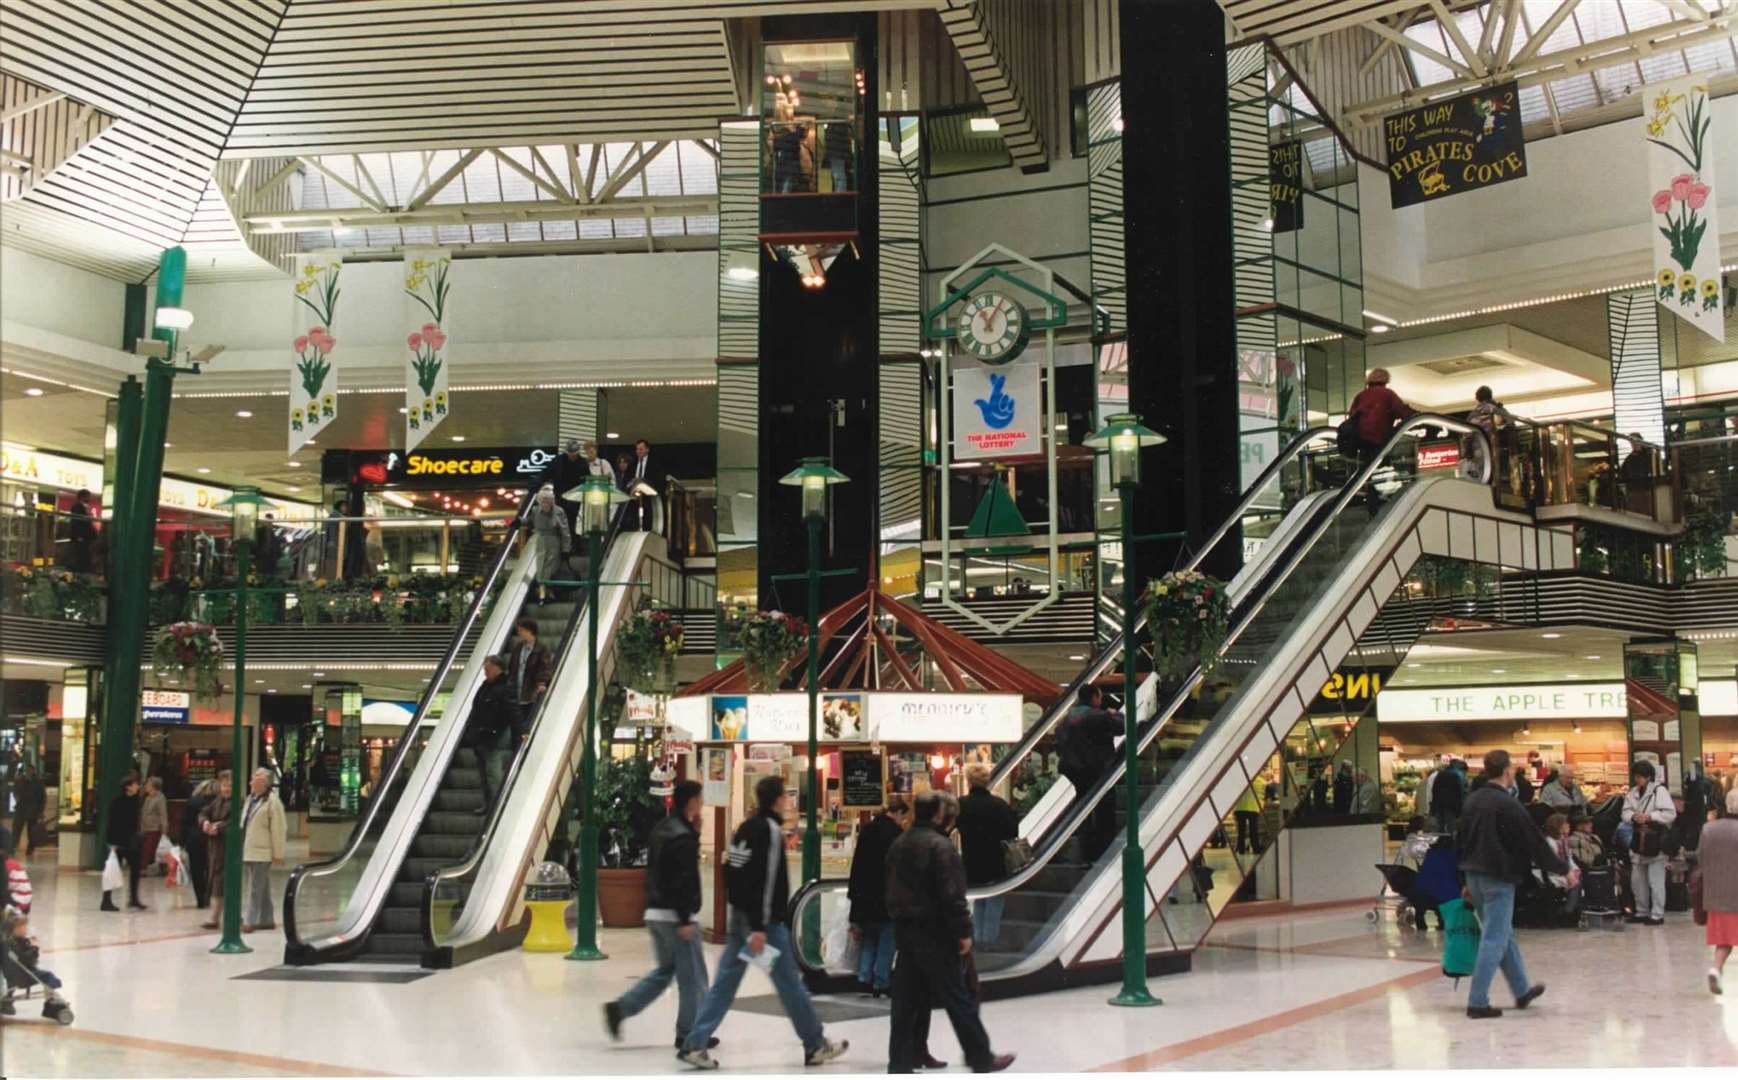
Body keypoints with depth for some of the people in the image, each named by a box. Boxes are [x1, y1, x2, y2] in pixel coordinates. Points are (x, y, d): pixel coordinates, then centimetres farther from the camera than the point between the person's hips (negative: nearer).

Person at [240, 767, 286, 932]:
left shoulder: (272, 802, -11)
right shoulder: (250, 799, 15)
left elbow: (278, 830, -13)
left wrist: (278, 854, -14)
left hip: (261, 853, -8)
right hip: (247, 851, 8)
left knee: (256, 889, -5)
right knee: (261, 889, 14)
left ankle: (249, 920, -2)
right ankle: (266, 920, 20)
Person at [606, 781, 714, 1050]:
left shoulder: (660, 830, 14)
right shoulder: (683, 836, -17)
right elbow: (682, 881, -23)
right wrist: (685, 920, -22)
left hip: (655, 913, 9)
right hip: (675, 916, -9)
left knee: (665, 969, 20)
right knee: (692, 977, 2)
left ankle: (620, 1008, 10)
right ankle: (689, 1034, 9)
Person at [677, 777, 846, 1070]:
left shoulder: (745, 828, 13)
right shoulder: (770, 830, -14)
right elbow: (766, 880, -21)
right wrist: (760, 927, -24)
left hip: (739, 915, 8)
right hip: (764, 920, -8)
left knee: (725, 981, 6)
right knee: (790, 983, 3)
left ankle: (695, 1044, 1)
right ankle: (816, 1046, 13)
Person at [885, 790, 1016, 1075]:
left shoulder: (899, 845, 12)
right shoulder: (939, 845, -15)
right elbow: (951, 895, -19)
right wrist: (963, 931, -14)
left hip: (904, 930, 8)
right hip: (934, 934, -8)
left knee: (907, 1001, 10)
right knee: (959, 1000, 2)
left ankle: (901, 1062, 10)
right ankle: (981, 1058, 11)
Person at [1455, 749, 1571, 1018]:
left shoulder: (1472, 800, 9)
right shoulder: (1507, 804, -15)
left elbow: (1461, 840, 15)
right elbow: (1535, 842, -13)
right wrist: (1565, 869, -2)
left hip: (1474, 874, 8)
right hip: (1498, 877, -8)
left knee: (1504, 935, 20)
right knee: (1494, 939, -4)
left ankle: (1522, 990, 32)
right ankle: (1477, 1002, -6)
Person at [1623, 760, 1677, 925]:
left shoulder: (1659, 791, -10)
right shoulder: (1633, 792, 11)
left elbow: (1670, 814, -16)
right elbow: (1625, 812, 8)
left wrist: (1649, 816, -22)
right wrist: (1633, 816, -13)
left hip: (1655, 842, -7)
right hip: (1638, 841, 7)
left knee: (1656, 881, -3)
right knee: (1637, 880, 14)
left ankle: (1657, 914, 4)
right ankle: (1642, 912, 26)